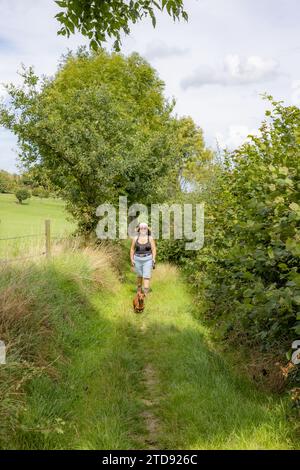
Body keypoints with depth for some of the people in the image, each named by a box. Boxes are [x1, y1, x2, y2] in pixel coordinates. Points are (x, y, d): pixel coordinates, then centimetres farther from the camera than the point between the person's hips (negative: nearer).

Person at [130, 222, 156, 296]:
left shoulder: (150, 238, -2)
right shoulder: (135, 238, 1)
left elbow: (154, 249, -2)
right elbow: (132, 249, 7)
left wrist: (153, 260, -9)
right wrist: (132, 259, 1)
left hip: (148, 260, -2)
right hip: (138, 259, 2)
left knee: (146, 276, -8)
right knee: (139, 275, 14)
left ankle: (145, 293, -13)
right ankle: (139, 288, 39)